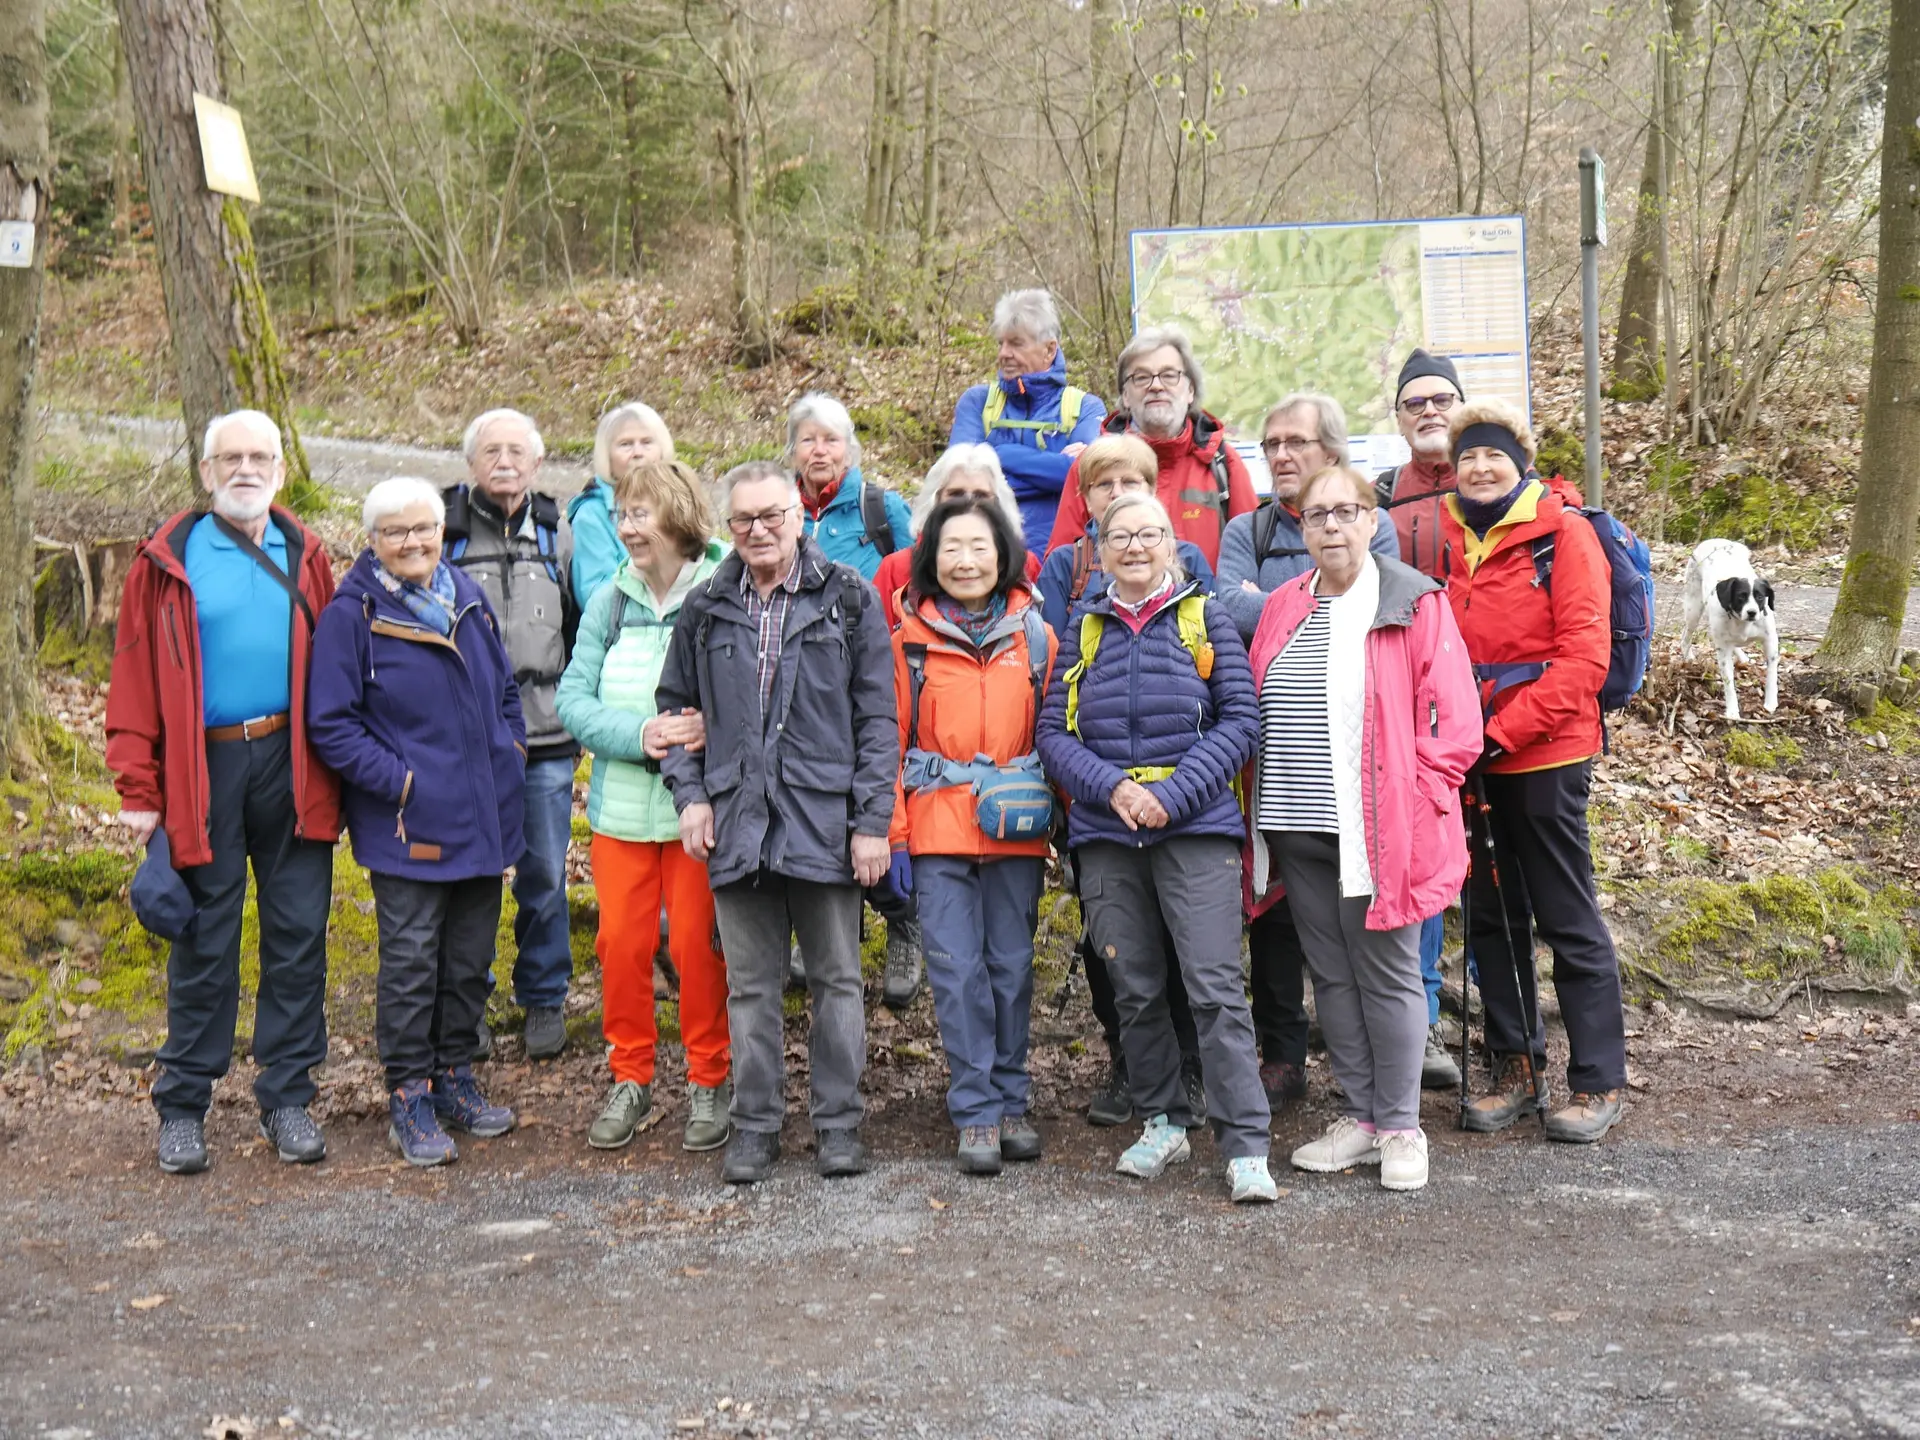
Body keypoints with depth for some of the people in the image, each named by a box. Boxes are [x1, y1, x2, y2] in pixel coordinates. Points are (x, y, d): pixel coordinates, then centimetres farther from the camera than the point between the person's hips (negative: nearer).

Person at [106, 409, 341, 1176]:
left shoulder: (305, 556, 9)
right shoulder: (169, 560, 1)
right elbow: (135, 680, -2)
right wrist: (138, 789, -7)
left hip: (293, 766, 2)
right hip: (204, 769, -2)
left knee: (298, 935, 5)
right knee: (203, 944, 5)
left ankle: (286, 1098, 17)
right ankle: (183, 1107, 16)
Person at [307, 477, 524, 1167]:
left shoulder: (468, 595, 8)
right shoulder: (350, 616, -9)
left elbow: (504, 686, 20)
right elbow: (331, 724, -11)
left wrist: (511, 750, 8)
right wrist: (399, 780, -17)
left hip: (483, 816, 6)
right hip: (408, 825, -6)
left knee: (471, 955, 15)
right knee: (411, 962, 2)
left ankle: (454, 1076, 30)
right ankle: (409, 1097, 15)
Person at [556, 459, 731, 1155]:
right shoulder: (609, 602, 5)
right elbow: (573, 698, 0)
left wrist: (711, 728, -26)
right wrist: (639, 734, -15)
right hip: (621, 804, 4)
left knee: (697, 942, 3)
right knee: (621, 943, 8)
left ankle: (708, 1081, 21)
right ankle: (630, 1078, 25)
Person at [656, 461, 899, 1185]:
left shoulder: (849, 598, 1)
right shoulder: (705, 608, 9)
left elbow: (876, 716, 0)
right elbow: (674, 706, 19)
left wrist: (872, 819, -6)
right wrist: (690, 793, 5)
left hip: (825, 819, -2)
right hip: (737, 823, 2)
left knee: (836, 977, 7)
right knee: (749, 984, 9)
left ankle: (838, 1122, 18)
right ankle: (755, 1124, 20)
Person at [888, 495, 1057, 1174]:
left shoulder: (1034, 634, 8)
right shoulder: (911, 639, 5)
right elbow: (891, 740, 5)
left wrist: (1064, 817, 4)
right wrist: (895, 835, -1)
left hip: (1017, 831, 1)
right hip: (938, 831, -1)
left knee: (1011, 967, 7)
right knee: (957, 973, -2)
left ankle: (1010, 1102, 20)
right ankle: (976, 1114, 7)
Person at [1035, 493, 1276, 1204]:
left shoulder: (1206, 620, 5)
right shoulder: (1083, 632, 12)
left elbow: (1241, 719, -3)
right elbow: (1053, 732, 5)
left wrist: (1174, 795, -13)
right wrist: (1113, 788, -12)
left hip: (1196, 828, -3)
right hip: (1105, 834, 3)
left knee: (1215, 986, -9)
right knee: (1135, 990, 9)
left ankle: (1246, 1146, -5)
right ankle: (1163, 1122, 26)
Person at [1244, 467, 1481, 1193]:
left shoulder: (1415, 603, -4)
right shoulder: (1282, 608, 12)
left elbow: (1454, 724, -6)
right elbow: (1253, 713, 16)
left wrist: (1410, 800, -12)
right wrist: (1261, 806, 7)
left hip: (1378, 827, -5)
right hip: (1295, 828, 5)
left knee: (1386, 974, 2)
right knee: (1331, 975, 12)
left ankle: (1401, 1126, 15)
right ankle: (1359, 1115, 24)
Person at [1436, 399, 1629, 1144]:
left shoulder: (1562, 532, -6)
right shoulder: (1447, 539, 8)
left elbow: (1584, 655, -12)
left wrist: (1504, 731, -17)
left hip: (1546, 754, -5)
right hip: (1470, 759, 5)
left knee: (1567, 916, 1)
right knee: (1493, 915, 12)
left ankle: (1599, 1082, 12)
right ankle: (1515, 1067, 25)